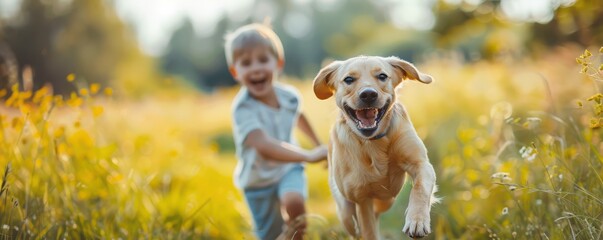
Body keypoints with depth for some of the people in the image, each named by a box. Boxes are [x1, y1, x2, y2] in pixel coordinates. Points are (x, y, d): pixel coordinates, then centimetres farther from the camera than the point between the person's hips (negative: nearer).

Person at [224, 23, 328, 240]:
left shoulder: (289, 95, -13)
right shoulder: (243, 108, -29)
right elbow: (264, 146, -45)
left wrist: (318, 144, 27)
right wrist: (309, 156, -53)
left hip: (288, 169, 2)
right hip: (258, 181, -2)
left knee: (294, 202, -30)